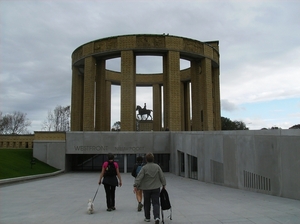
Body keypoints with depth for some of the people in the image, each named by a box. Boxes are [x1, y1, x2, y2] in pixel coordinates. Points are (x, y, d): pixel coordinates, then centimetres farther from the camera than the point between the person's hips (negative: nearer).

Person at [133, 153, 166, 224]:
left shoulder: (144, 168, -10)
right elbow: (162, 176, 2)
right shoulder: (157, 167, -2)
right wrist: (163, 184, 14)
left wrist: (135, 186, -11)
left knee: (147, 203, 14)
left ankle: (147, 218, 25)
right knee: (156, 203, 3)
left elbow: (139, 177, -13)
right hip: (156, 188, 1)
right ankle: (157, 217, -15)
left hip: (146, 189, -1)